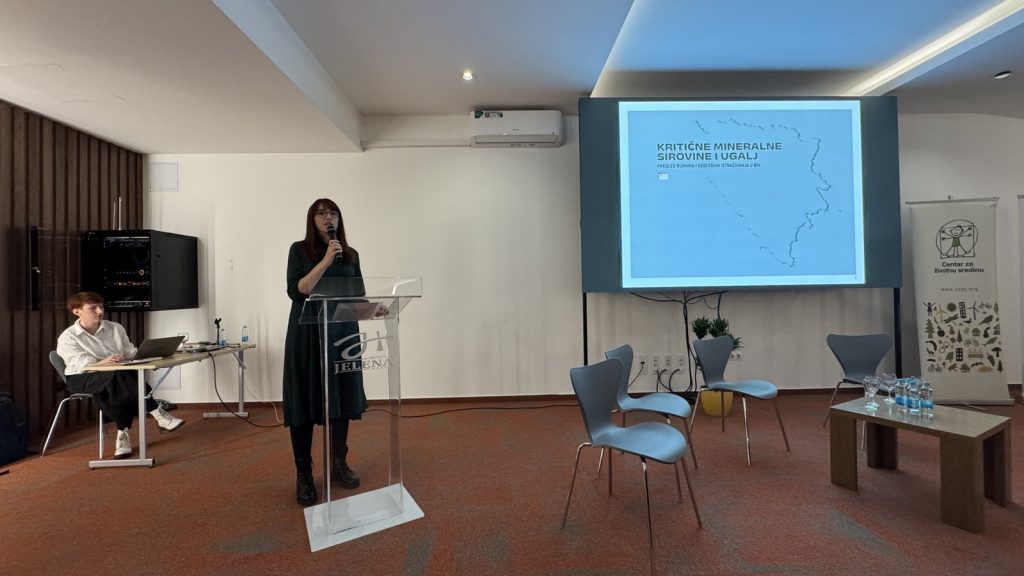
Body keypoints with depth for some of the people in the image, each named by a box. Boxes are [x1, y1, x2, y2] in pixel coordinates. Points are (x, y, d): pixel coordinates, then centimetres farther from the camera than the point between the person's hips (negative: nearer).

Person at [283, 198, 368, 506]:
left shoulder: (350, 254, 11)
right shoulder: (300, 249, 1)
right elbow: (296, 291, -11)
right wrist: (326, 260, -17)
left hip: (343, 332, 3)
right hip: (308, 334, -3)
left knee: (343, 398, 8)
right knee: (305, 402, 2)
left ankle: (339, 463, 25)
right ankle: (303, 474, 17)